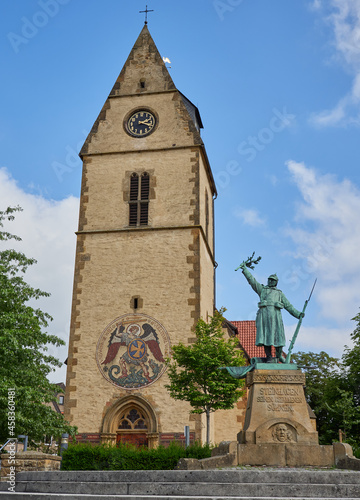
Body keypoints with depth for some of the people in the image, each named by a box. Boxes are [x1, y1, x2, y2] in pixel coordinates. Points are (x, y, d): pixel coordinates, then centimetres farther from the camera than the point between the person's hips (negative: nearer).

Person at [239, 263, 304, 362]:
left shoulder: (279, 293, 26)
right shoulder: (262, 289, 24)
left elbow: (288, 306, 22)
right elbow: (251, 279, 16)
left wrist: (298, 314, 12)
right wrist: (245, 268, 9)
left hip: (275, 313, 1)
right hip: (264, 312, -1)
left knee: (277, 334, -5)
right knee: (265, 334, -9)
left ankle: (279, 355, 10)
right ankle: (268, 356, -8)